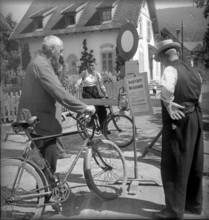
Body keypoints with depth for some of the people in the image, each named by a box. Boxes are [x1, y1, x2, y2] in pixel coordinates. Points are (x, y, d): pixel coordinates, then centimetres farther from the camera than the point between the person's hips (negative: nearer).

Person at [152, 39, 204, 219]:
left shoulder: (171, 70, -13)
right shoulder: (193, 71, 14)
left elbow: (167, 89, -34)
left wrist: (169, 106, -21)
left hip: (178, 121, -9)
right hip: (195, 118, 9)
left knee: (173, 166, 1)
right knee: (194, 164, 17)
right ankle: (194, 203, 31)